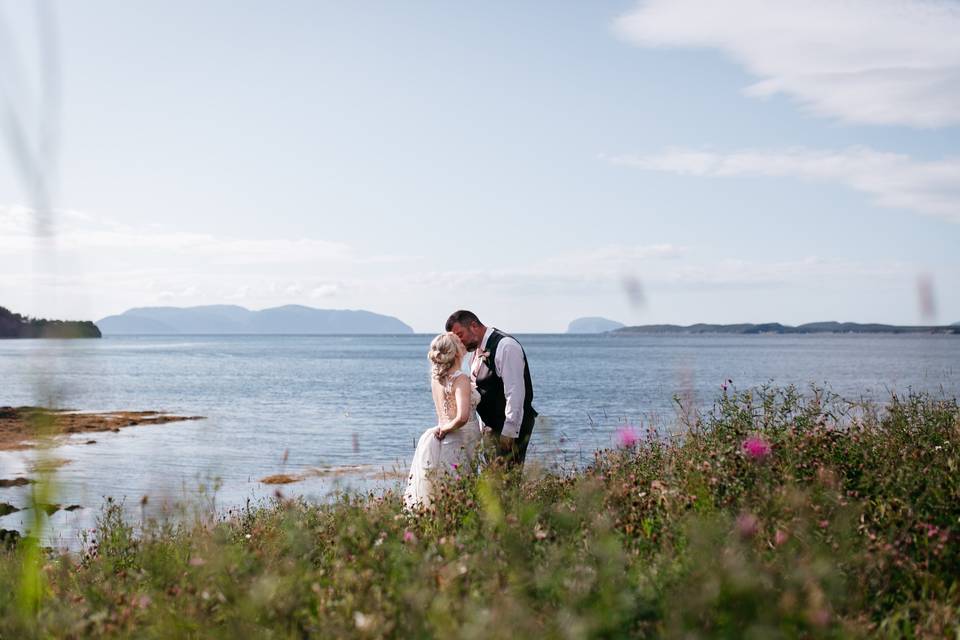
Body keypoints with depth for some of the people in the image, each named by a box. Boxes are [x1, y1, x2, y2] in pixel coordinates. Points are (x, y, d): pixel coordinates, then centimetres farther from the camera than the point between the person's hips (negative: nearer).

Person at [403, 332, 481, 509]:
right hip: (461, 443, -8)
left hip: (441, 442, 8)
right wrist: (444, 429, -12)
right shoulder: (461, 379, -17)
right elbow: (462, 417, -29)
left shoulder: (436, 377, 6)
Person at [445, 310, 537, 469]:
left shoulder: (506, 346, -16)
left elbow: (515, 393, -21)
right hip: (491, 428, 9)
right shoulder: (478, 350, 12)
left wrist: (508, 433, -22)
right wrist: (484, 428, 15)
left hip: (511, 428, -8)